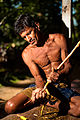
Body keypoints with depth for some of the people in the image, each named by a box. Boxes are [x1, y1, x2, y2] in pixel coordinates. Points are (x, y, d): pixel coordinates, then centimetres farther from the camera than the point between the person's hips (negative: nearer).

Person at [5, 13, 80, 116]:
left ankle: (51, 103, -8)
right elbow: (38, 76, -13)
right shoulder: (27, 53, -2)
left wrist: (60, 74, -27)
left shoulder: (58, 39, -1)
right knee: (10, 107, -22)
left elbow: (68, 65, -2)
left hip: (61, 86, 0)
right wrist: (41, 88, -37)